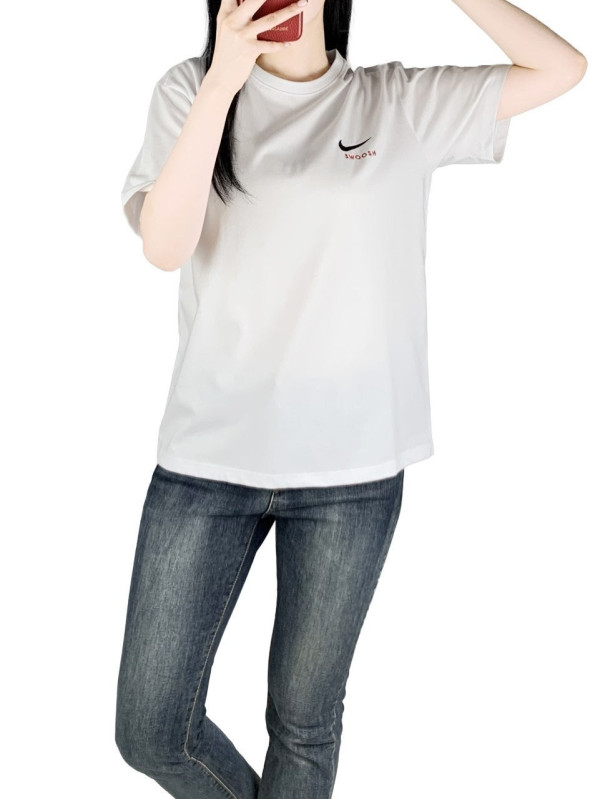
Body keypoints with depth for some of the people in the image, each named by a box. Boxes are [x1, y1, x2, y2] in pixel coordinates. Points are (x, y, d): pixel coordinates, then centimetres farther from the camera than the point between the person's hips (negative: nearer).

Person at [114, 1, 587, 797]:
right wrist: (224, 81, -14)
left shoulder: (402, 104, 5)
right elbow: (164, 245, -9)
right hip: (207, 456, 1)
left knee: (304, 725, 11)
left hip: (353, 467, 0)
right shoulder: (191, 90, 6)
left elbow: (562, 67, 3)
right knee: (150, 731, 7)